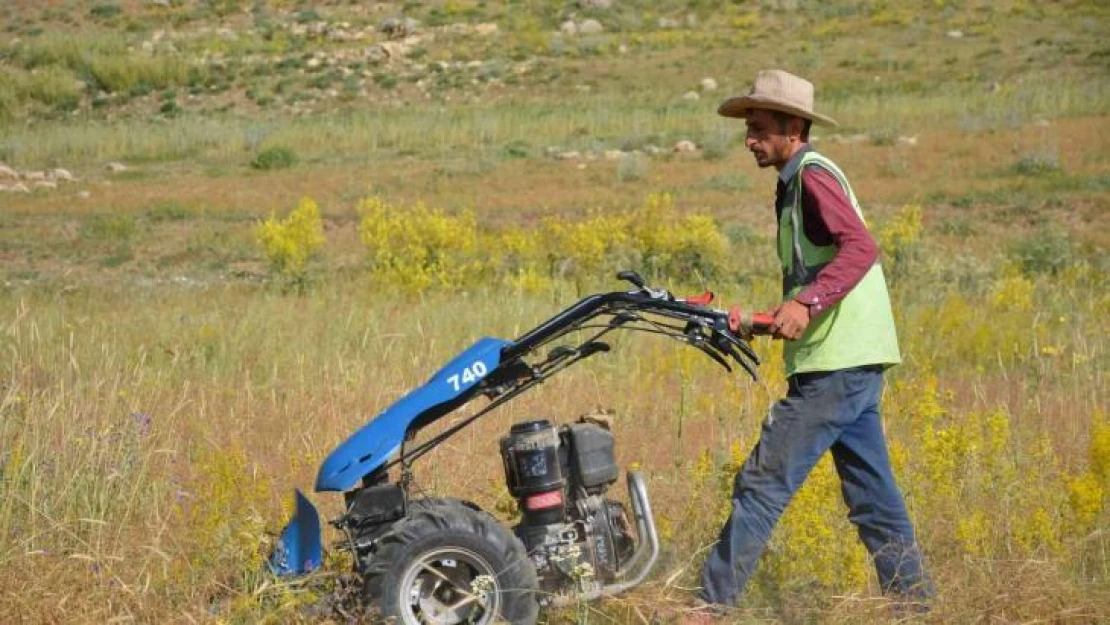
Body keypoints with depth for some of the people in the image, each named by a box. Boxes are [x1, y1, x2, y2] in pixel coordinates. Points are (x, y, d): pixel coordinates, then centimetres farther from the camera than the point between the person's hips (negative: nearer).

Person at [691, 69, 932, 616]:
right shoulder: (798, 181, 19)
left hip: (835, 365, -10)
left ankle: (712, 605, -7)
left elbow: (860, 247, -26)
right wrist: (783, 316, 21)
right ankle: (912, 597, 16)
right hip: (854, 360, 10)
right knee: (871, 492, 13)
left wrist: (807, 303, -36)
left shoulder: (812, 175, -11)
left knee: (763, 484, -9)